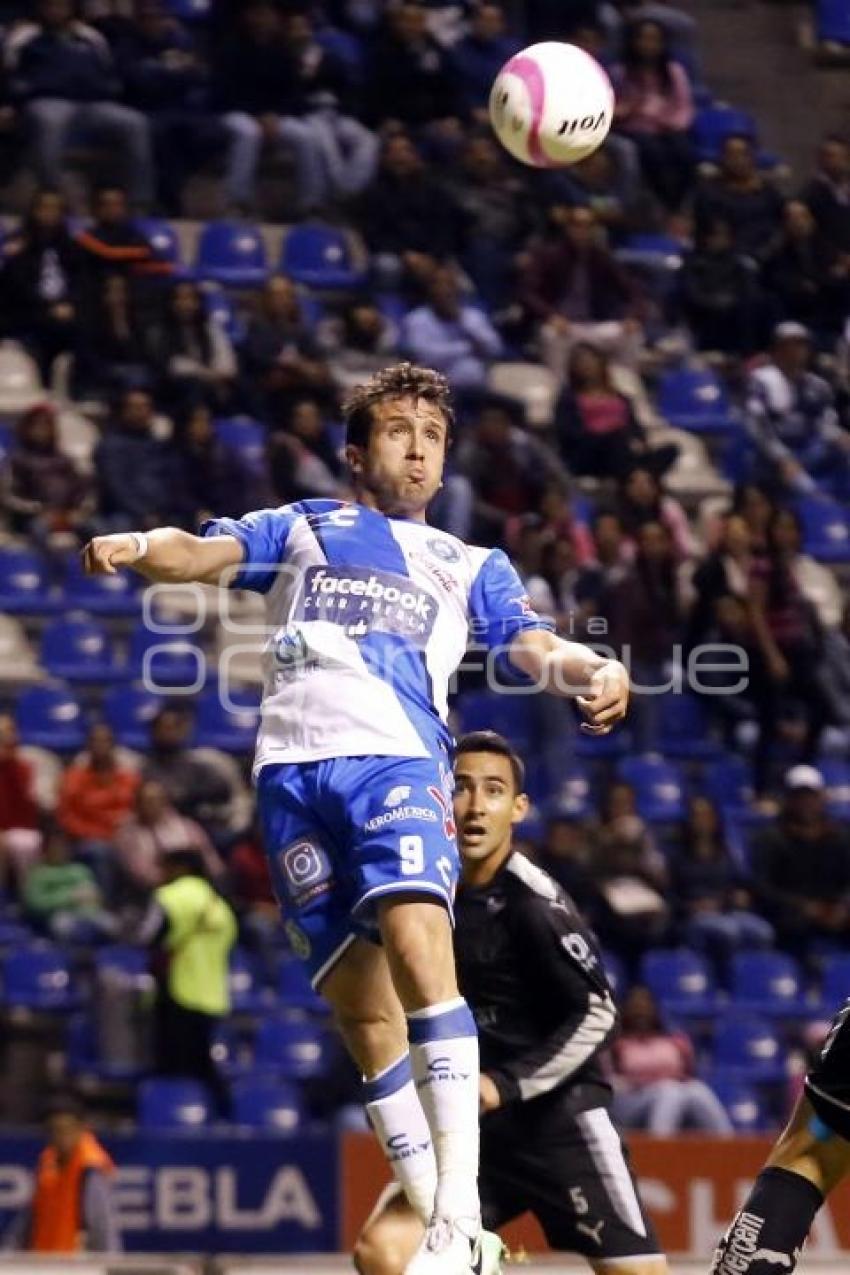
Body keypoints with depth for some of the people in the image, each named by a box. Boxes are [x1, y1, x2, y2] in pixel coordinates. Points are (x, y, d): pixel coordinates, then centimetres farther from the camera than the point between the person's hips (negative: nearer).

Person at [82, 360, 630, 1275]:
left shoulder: (470, 567, 26)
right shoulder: (302, 528, 25)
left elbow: (532, 648, 10)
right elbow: (205, 554, 9)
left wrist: (593, 672, -13)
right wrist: (136, 547, -14)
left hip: (396, 760, -1)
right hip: (293, 771, 1)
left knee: (416, 944, -26)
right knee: (361, 1005, -2)